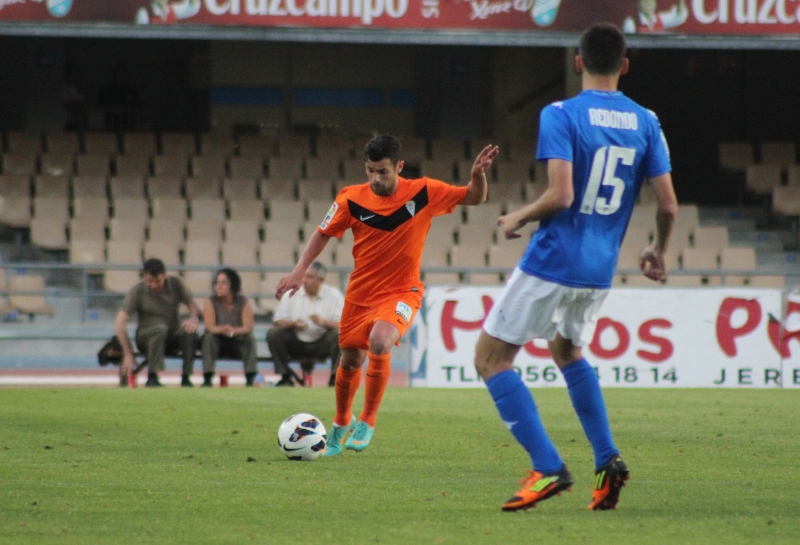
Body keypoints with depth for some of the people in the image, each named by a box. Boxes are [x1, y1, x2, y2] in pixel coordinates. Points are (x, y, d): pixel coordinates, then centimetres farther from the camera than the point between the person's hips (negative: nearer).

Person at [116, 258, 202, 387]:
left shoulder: (176, 284, -2)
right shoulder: (137, 291, -10)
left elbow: (194, 306, 1)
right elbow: (121, 321, -14)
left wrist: (193, 318, -25)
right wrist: (128, 355, -21)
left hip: (172, 339, 3)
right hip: (146, 337, -3)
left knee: (190, 331, -31)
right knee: (160, 328, -37)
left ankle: (186, 378, -22)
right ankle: (152, 377, -34)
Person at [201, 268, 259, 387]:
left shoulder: (243, 302, -9)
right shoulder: (211, 302, -10)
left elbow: (248, 327, -19)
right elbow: (210, 327, -21)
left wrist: (234, 331, -41)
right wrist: (223, 329, -44)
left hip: (238, 343, 0)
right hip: (217, 342, 0)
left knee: (249, 339, -28)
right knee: (209, 337, -31)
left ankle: (250, 378, -28)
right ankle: (207, 379, -36)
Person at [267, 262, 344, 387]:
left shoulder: (334, 295, -2)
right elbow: (277, 321, 0)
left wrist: (323, 322, -29)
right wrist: (293, 323, -20)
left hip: (321, 346, -2)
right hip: (296, 343, 2)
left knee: (337, 335, -31)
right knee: (273, 334, -22)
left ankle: (335, 377, -20)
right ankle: (285, 377, -16)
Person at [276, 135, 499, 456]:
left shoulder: (423, 193, -12)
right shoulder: (351, 199, -10)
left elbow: (475, 198, -2)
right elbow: (323, 233, 5)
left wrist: (478, 175, -23)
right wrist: (299, 271, -3)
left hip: (401, 292, -3)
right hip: (360, 293, 3)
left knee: (379, 343, -29)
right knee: (350, 360, 10)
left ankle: (367, 421, -9)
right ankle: (341, 424, 41)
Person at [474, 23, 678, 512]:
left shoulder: (561, 115, -11)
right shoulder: (646, 123, 3)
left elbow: (560, 196, -21)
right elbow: (669, 205, 2)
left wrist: (518, 218, -3)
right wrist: (658, 251, 21)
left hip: (552, 264, -6)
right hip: (600, 271, 6)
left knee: (491, 358, 5)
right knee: (568, 351, 31)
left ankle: (548, 468, -7)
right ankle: (608, 460, 16)